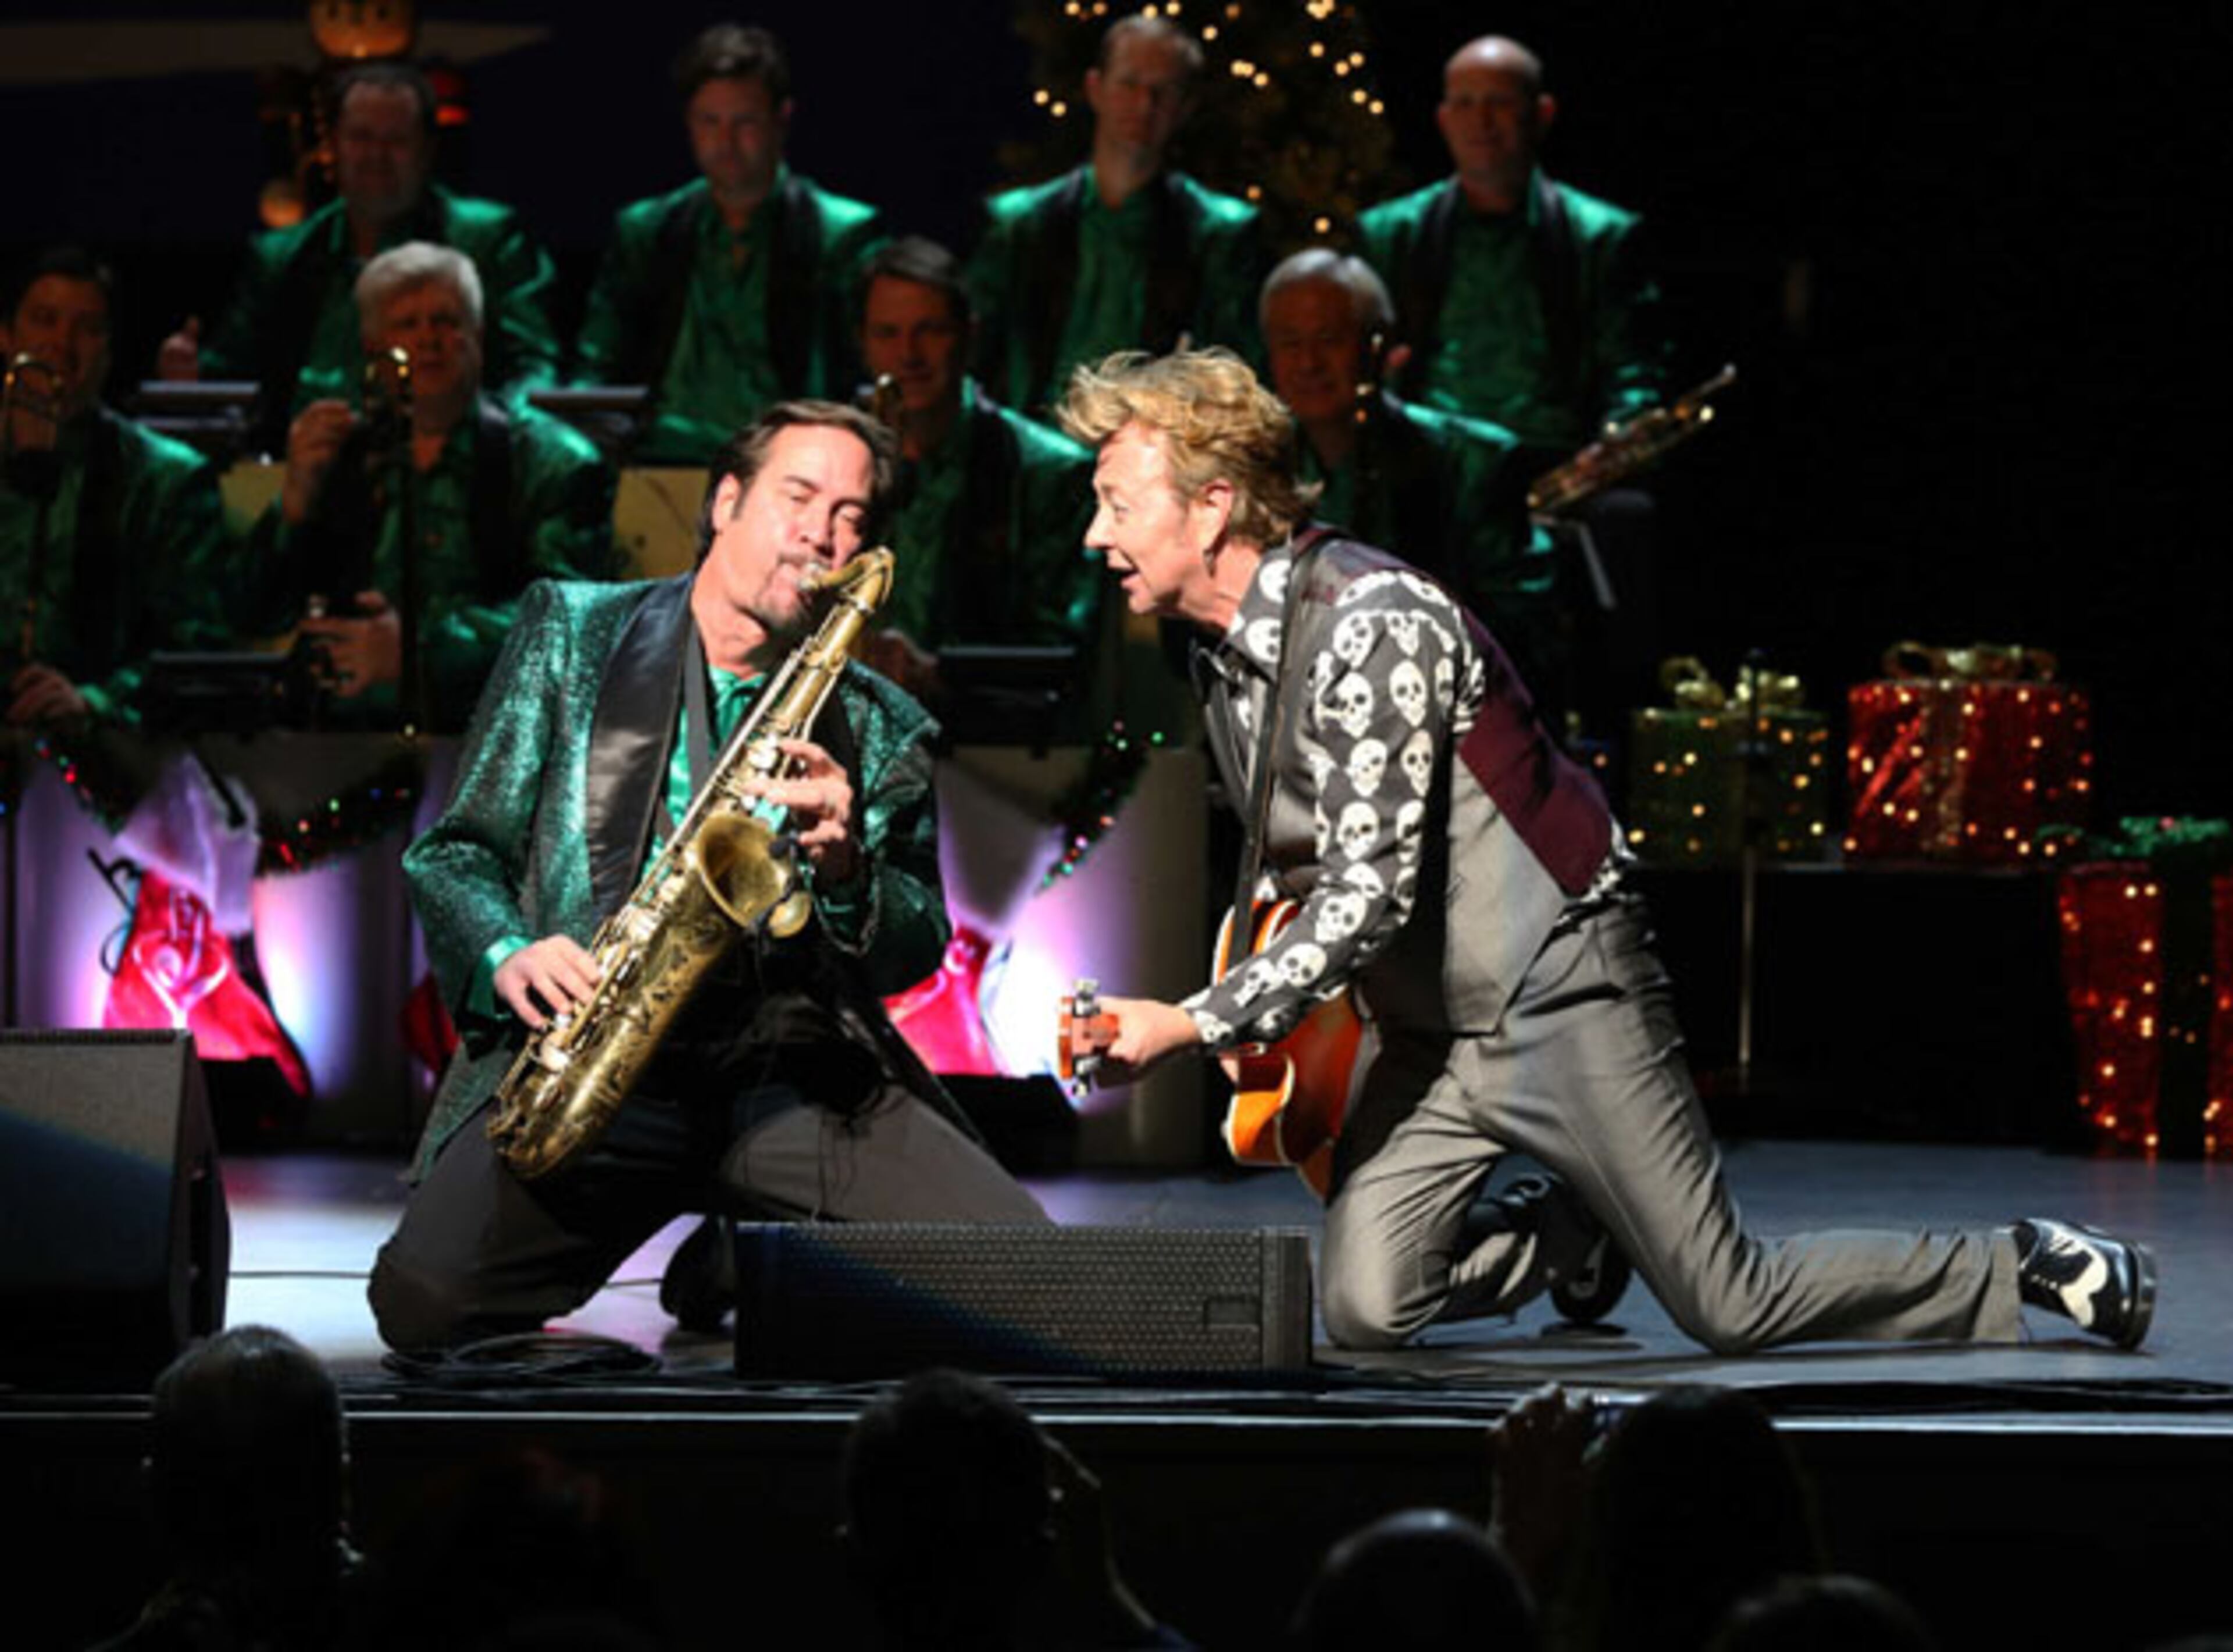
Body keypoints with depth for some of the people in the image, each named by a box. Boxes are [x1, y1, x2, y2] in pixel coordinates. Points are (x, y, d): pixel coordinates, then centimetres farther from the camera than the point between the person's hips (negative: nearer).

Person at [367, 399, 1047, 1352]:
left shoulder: (880, 731, 18)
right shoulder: (572, 633, 15)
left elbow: (916, 946, 11)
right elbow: (454, 855, 12)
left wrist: (844, 869, -11)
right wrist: (508, 955, -11)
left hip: (795, 1073, 1)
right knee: (422, 1300, -28)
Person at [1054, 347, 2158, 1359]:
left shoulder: (1373, 625, -25)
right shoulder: (1224, 659, 4)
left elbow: (1366, 899, -29)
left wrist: (1187, 1024, -29)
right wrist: (1253, 1020, 9)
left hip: (1556, 999, -8)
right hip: (1419, 1026, 8)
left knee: (1729, 1310, -4)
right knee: (1363, 1309, -10)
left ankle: (2017, 1271, 18)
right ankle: (1581, 1232, 20)